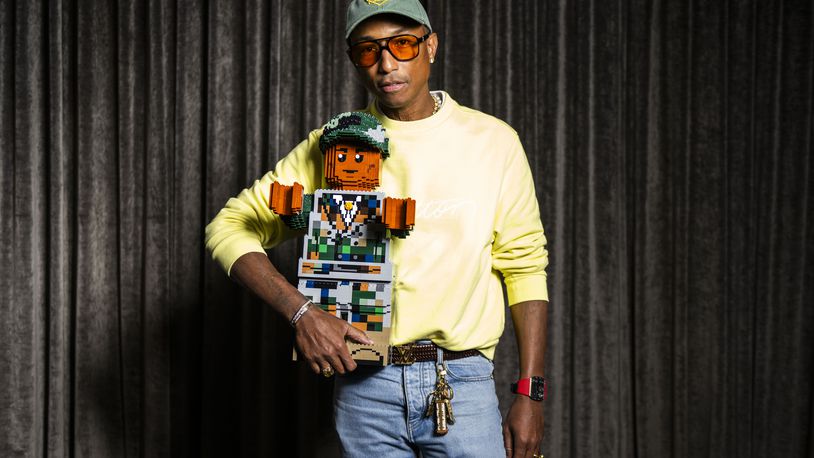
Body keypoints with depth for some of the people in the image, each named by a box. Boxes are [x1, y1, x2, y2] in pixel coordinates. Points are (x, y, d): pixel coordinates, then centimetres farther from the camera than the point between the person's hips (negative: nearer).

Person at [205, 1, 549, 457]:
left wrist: (530, 392, -1)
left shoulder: (493, 141, 3)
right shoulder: (332, 146, 3)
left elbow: (525, 268, 4)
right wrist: (300, 311, -15)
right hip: (365, 384, 1)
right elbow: (230, 227, 0)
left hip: (464, 383, 0)